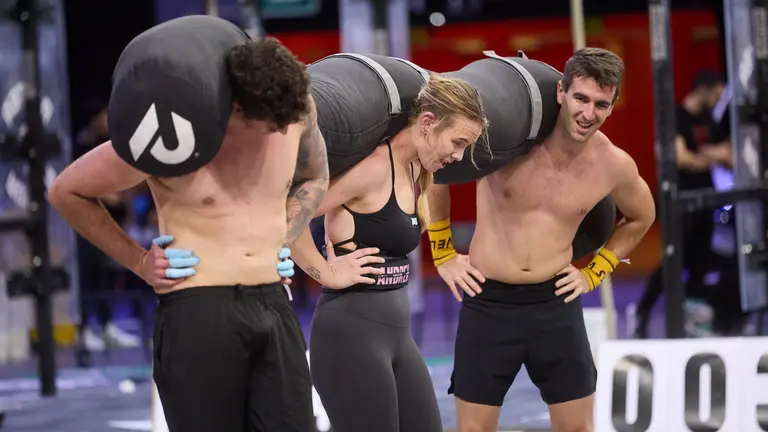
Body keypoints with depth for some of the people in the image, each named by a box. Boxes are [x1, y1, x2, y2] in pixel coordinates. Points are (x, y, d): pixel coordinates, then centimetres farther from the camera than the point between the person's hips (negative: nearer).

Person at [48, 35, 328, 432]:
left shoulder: (297, 110, 2)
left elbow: (315, 177, 27)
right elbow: (66, 192, 1)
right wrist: (138, 261, 2)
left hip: (274, 309, 5)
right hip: (196, 310, -5)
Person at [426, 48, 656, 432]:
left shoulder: (614, 166, -5)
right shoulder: (509, 134, -14)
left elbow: (640, 218, 18)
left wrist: (594, 273, 9)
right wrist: (442, 253, 3)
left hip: (555, 305, 2)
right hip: (488, 303, -2)